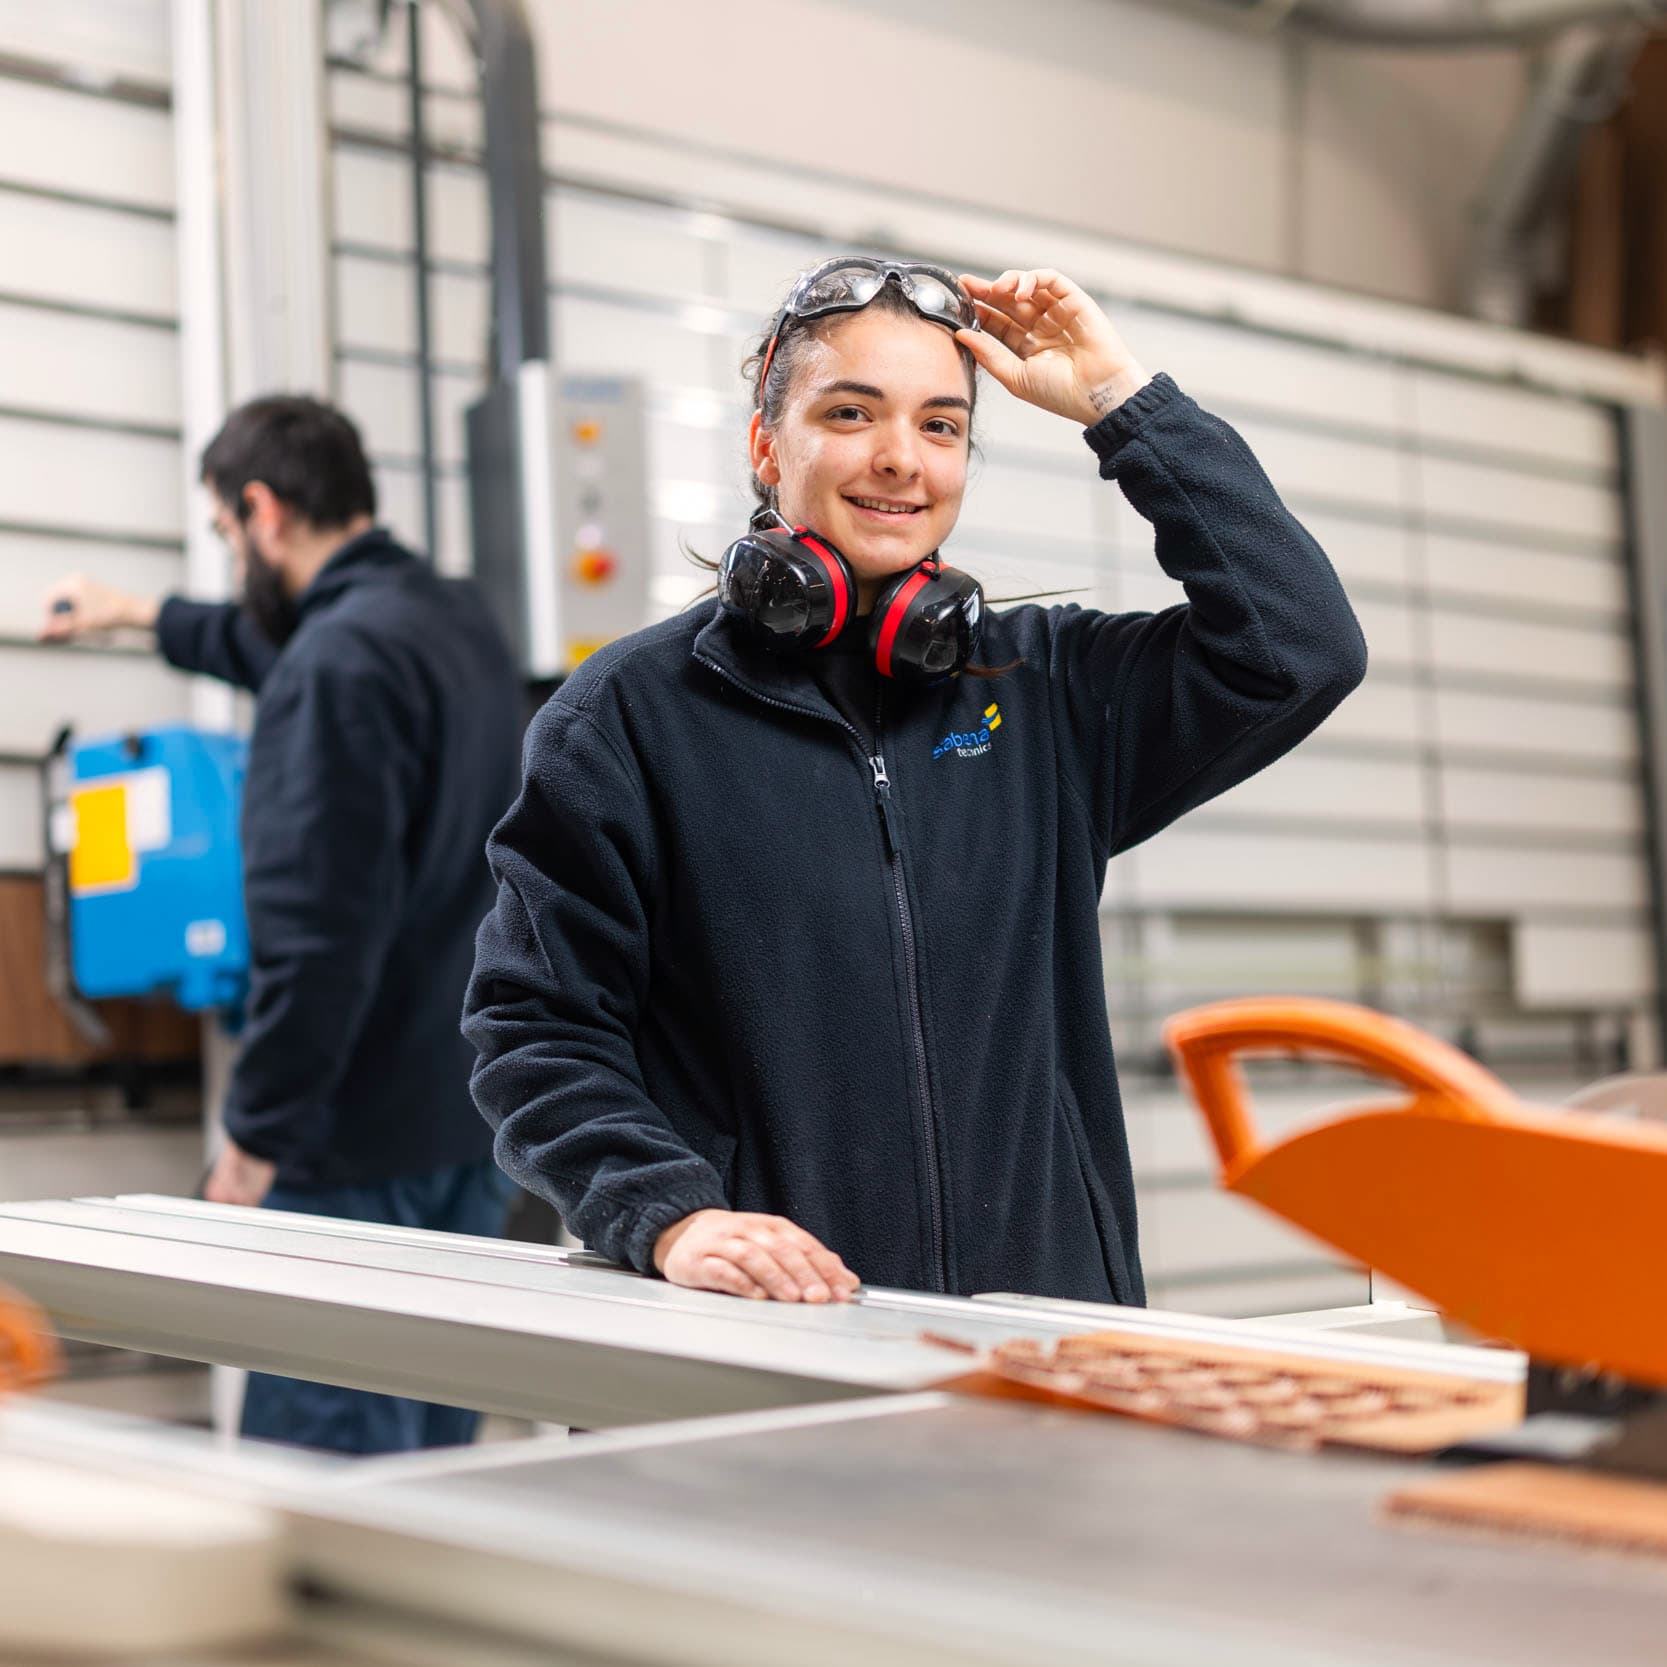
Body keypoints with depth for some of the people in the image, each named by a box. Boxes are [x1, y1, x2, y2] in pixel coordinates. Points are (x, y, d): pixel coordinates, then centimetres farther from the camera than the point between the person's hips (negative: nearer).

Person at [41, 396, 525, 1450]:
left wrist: (258, 1138, -16)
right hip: (478, 1119, 9)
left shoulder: (335, 664, -17)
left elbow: (320, 931, -23)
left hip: (365, 1142, -9)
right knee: (432, 1446, 16)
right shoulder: (461, 622, 12)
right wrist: (151, 618, 49)